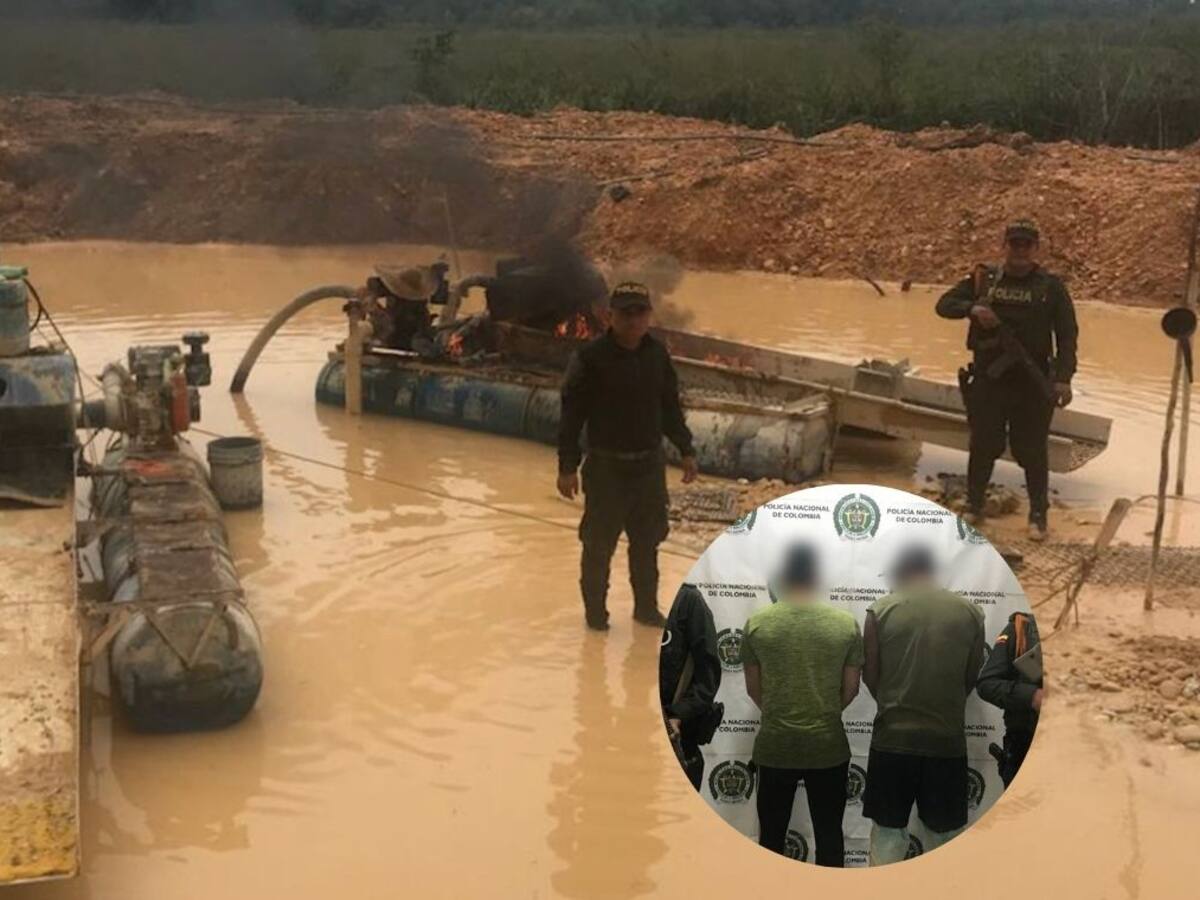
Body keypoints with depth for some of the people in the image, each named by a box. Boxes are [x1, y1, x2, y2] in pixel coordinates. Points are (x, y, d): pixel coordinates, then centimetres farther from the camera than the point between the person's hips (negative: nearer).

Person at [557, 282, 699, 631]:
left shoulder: (657, 355, 2)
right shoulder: (590, 357, -14)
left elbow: (670, 407, 14)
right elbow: (572, 414, -11)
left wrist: (686, 450, 15)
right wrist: (567, 467, -11)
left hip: (650, 464, 5)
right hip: (606, 467, -4)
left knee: (647, 541, 14)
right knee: (599, 543, 6)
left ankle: (647, 606, 29)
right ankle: (595, 610, 21)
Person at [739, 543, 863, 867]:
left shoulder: (757, 624, -6)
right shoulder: (847, 623, -6)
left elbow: (753, 688, 3)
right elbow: (851, 688, 2)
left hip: (774, 746, 0)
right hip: (829, 746, 0)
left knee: (772, 835, 12)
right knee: (829, 835, 11)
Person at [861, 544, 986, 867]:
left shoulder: (881, 610, -4)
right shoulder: (970, 612, 2)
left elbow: (870, 676, 2)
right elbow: (972, 677, 9)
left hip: (893, 736, -1)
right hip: (948, 737, 1)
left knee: (888, 829, 10)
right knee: (946, 831, 13)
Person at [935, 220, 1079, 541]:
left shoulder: (1051, 287, 1)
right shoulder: (984, 280, 6)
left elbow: (1067, 335, -2)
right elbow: (944, 304, 4)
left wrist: (1063, 378, -14)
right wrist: (972, 309, -17)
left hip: (1032, 383, -1)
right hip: (987, 379, 2)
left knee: (1032, 451, 2)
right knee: (983, 446, 8)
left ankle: (1038, 515, 13)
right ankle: (973, 507, 23)